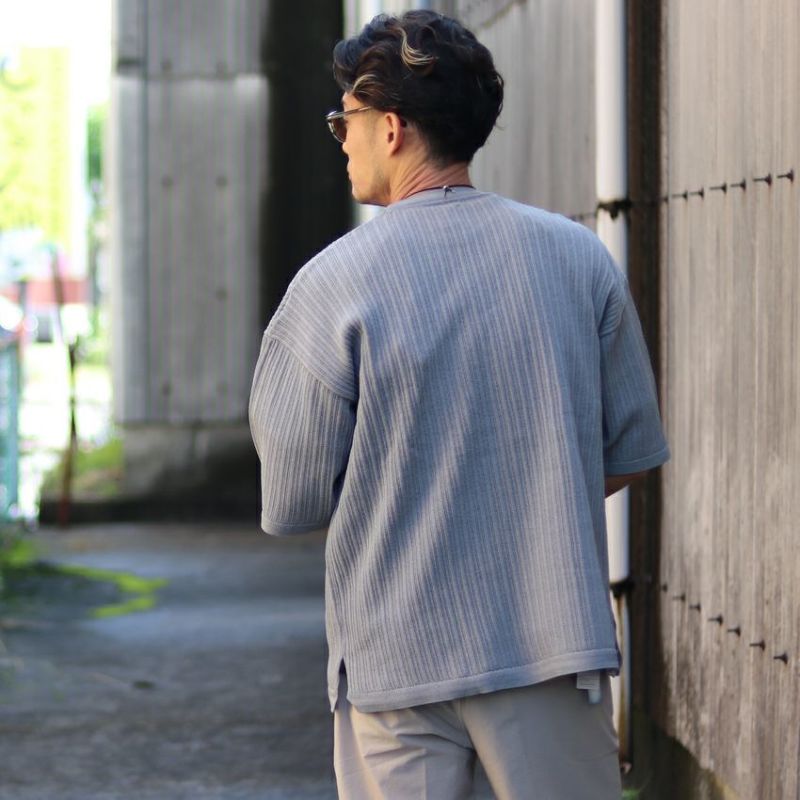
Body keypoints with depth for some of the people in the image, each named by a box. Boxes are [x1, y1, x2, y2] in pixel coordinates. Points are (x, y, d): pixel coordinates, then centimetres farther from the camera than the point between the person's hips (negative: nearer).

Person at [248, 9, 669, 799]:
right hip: (558, 640, 2)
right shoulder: (579, 255, 1)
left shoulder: (332, 283, -9)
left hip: (397, 661, -2)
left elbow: (292, 504, -4)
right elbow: (632, 453, 8)